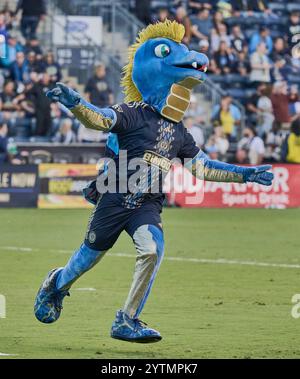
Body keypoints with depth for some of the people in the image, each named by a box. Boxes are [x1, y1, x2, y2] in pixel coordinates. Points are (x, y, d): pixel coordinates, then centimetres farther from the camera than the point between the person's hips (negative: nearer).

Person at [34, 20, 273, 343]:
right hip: (114, 198, -5)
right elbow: (98, 119, -26)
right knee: (91, 255, 9)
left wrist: (245, 175, 15)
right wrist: (73, 102, -47)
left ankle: (127, 322, -11)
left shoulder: (178, 132, 10)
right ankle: (57, 284, 44)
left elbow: (202, 167, 18)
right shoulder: (134, 113, -10)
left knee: (153, 248, -21)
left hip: (146, 205, 5)